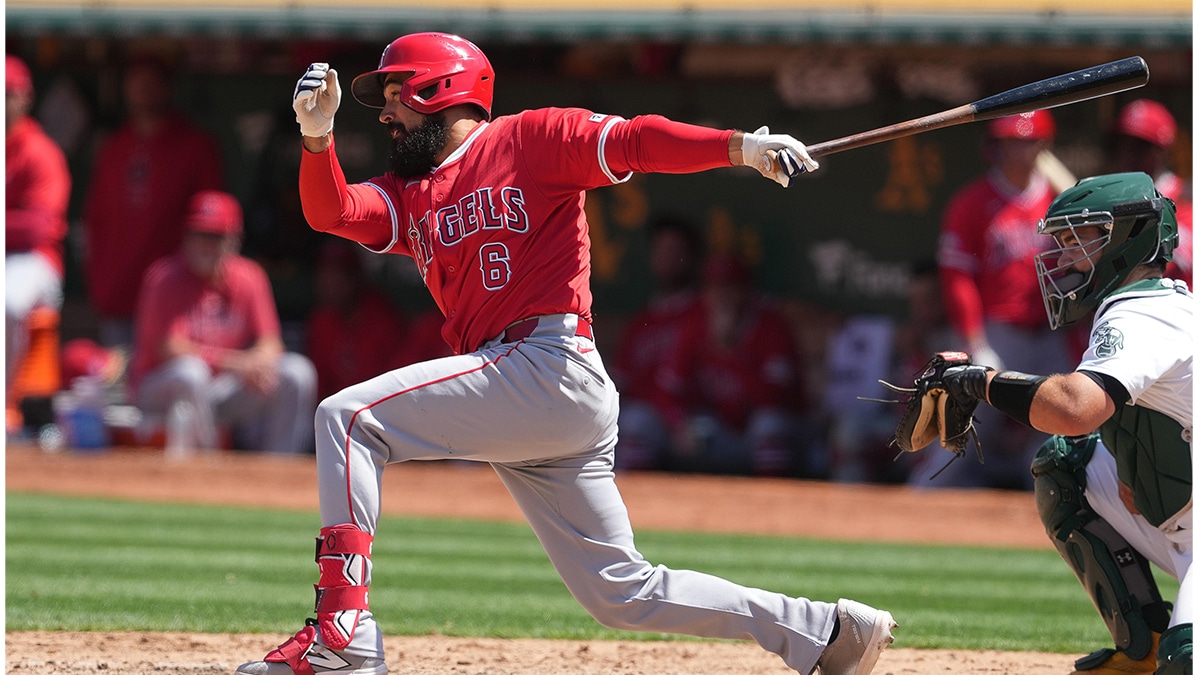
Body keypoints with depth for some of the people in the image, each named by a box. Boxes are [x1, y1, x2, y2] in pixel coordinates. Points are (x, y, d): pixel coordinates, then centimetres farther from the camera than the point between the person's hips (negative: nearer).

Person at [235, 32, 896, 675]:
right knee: (622, 593, 8)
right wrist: (318, 134, -10)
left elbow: (635, 140, -7)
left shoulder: (532, 139, 5)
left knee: (347, 418, -15)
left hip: (554, 369, -8)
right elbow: (330, 212, 8)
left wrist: (740, 146, -22)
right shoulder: (408, 194, 24)